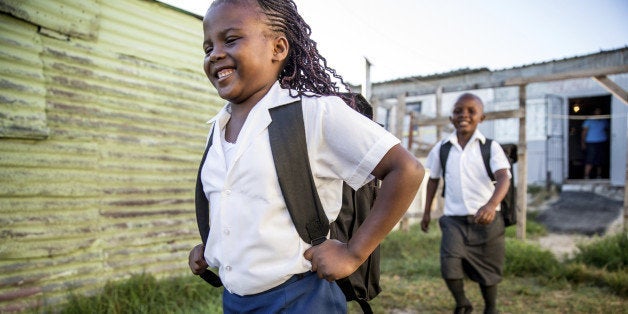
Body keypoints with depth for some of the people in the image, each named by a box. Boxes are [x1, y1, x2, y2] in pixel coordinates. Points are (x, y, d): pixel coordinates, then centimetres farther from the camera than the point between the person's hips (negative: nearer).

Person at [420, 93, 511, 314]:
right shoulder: (442, 148, 2)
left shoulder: (491, 147, -7)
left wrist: (491, 205, -41)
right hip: (454, 220, 1)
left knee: (488, 271, 12)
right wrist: (427, 212, 15)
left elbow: (504, 177, -21)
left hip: (487, 220, -1)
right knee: (449, 266, -13)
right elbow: (433, 179, 15)